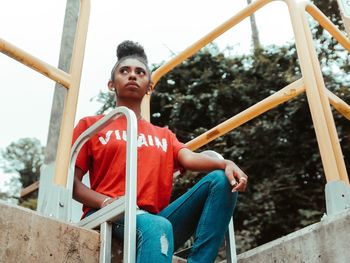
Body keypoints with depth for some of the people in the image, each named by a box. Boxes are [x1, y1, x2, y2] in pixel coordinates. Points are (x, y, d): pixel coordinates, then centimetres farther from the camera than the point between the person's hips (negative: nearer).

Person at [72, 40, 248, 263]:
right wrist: (106, 202, -13)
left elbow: (190, 158, 6)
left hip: (155, 219, 5)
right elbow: (71, 182, 8)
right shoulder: (91, 125, 16)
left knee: (221, 180, -15)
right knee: (157, 227, -38)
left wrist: (226, 163, -16)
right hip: (109, 218, -4)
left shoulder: (164, 135, 27)